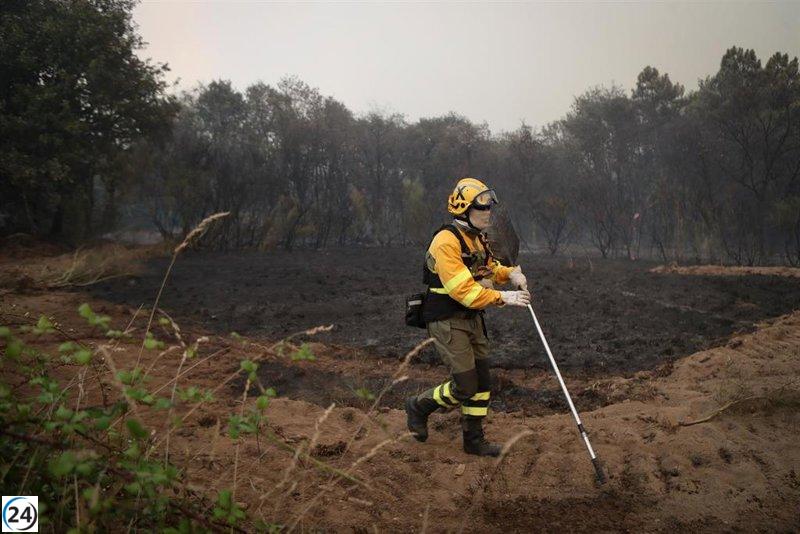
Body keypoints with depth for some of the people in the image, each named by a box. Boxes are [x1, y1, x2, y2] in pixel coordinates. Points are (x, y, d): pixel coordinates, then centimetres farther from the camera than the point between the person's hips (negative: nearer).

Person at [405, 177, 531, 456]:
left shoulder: (476, 239, 10)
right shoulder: (446, 241, -20)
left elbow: (488, 269, 23)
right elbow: (462, 290, -26)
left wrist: (510, 273, 1)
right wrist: (504, 297, -27)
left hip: (472, 318, 9)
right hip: (447, 321, -9)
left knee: (482, 382, 10)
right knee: (465, 387, -8)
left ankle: (474, 440, 22)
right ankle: (418, 406, 16)